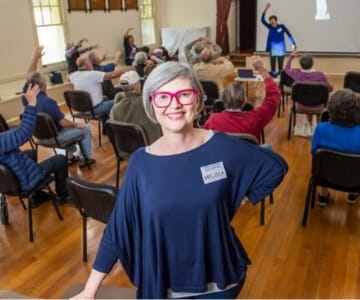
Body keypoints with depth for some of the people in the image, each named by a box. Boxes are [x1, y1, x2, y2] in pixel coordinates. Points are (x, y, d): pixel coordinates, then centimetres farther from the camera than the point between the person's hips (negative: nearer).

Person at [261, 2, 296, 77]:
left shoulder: (282, 26, -4)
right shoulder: (270, 27, 1)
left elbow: (289, 34, -4)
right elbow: (263, 20, -9)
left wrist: (293, 43, -15)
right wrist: (265, 10, -19)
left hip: (281, 49, -1)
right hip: (272, 49, 2)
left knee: (280, 66, 5)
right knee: (272, 66, 5)